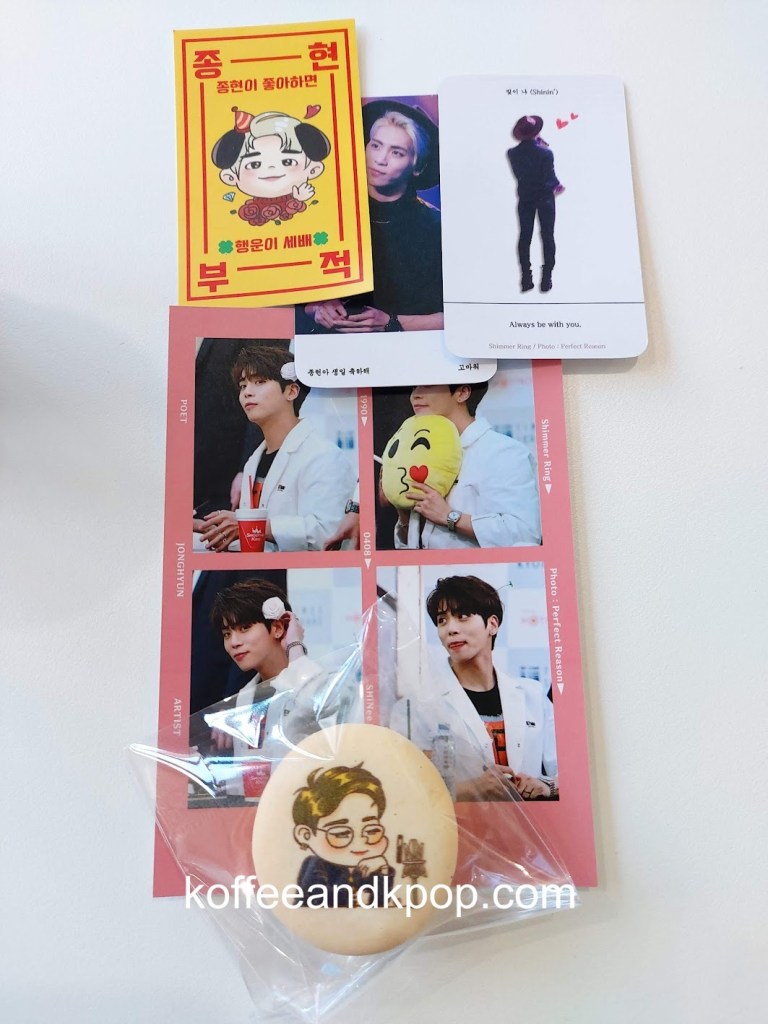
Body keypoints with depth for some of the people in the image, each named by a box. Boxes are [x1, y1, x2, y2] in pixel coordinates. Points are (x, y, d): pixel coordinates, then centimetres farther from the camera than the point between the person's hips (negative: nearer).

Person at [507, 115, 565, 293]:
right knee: (547, 236, 6)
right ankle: (546, 278, 5)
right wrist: (558, 185, 8)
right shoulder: (545, 153, -19)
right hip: (544, 197, -3)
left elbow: (518, 174, 1)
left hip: (525, 197, 3)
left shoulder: (512, 153, -9)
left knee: (525, 236, 8)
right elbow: (550, 178, -14)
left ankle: (526, 279, 6)